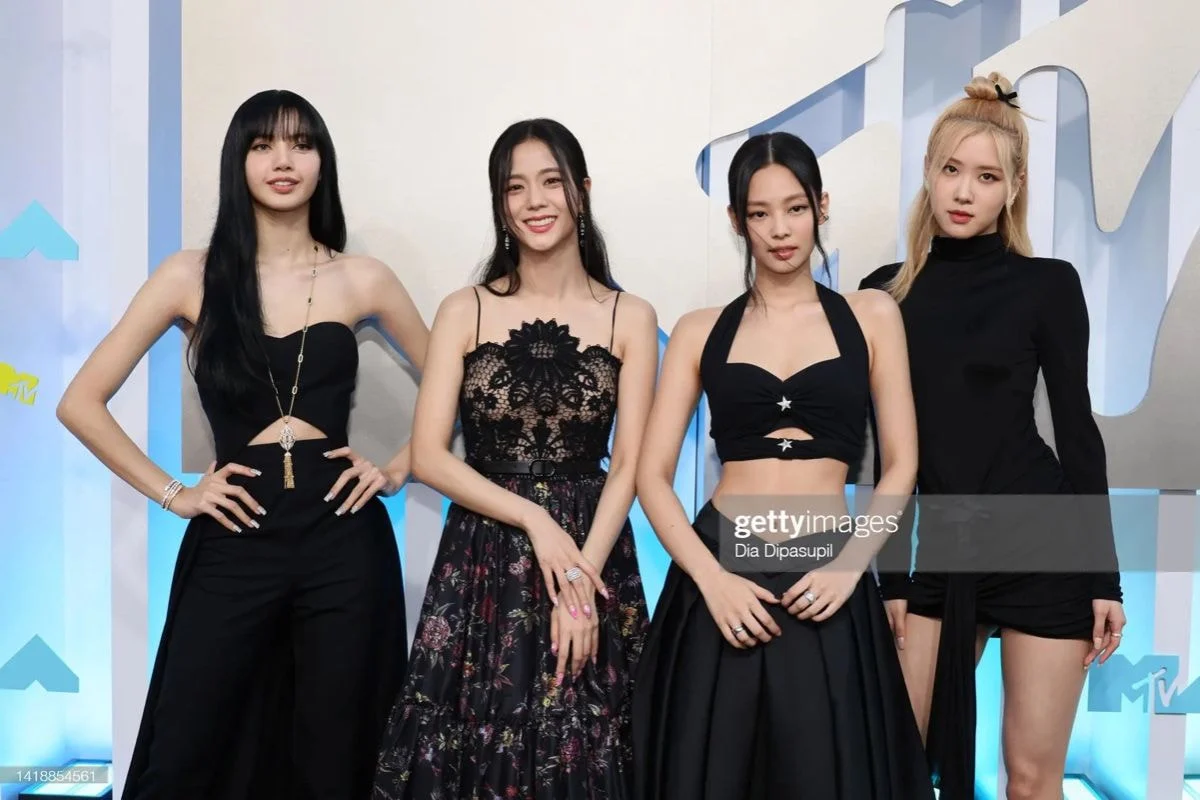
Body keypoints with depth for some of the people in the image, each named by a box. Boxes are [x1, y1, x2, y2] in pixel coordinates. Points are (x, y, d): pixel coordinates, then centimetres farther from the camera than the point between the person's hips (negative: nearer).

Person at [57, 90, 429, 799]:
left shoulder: (362, 279, 3)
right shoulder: (192, 276, 1)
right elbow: (82, 403, 3)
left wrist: (396, 473, 3)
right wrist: (172, 493, -1)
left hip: (343, 541, 1)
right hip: (233, 544, 0)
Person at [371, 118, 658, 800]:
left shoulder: (630, 317, 1)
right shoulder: (465, 312, 1)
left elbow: (629, 466, -2)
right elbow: (428, 456, -4)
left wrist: (583, 576, -13)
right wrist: (535, 519, -14)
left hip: (592, 556, 0)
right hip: (482, 566, 0)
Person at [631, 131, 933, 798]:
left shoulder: (871, 316, 6)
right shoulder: (701, 331, 6)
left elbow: (902, 465, 4)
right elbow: (653, 477, 1)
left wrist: (849, 567, -9)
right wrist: (711, 578, -12)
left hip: (824, 588, 0)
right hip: (720, 583, 1)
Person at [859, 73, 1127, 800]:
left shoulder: (1048, 284, -3)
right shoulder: (886, 292, 4)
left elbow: (1077, 428, -1)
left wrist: (1105, 577, -2)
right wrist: (890, 572, 6)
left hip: (1042, 544, -3)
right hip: (936, 549, 3)